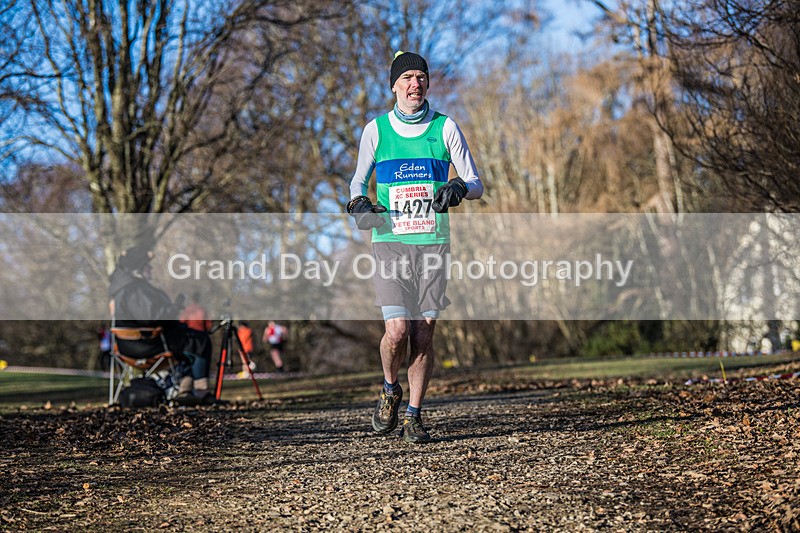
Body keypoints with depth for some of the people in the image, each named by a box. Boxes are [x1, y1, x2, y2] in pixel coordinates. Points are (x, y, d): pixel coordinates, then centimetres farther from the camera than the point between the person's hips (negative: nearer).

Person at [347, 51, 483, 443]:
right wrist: (358, 203, -6)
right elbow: (359, 179, 16)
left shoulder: (445, 128, 3)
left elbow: (476, 185, 5)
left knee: (424, 336, 0)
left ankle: (414, 415, 15)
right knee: (397, 331, -14)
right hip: (390, 242, -1)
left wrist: (459, 188, -18)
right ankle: (390, 390, 16)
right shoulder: (376, 130, 4)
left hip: (433, 242, 1)